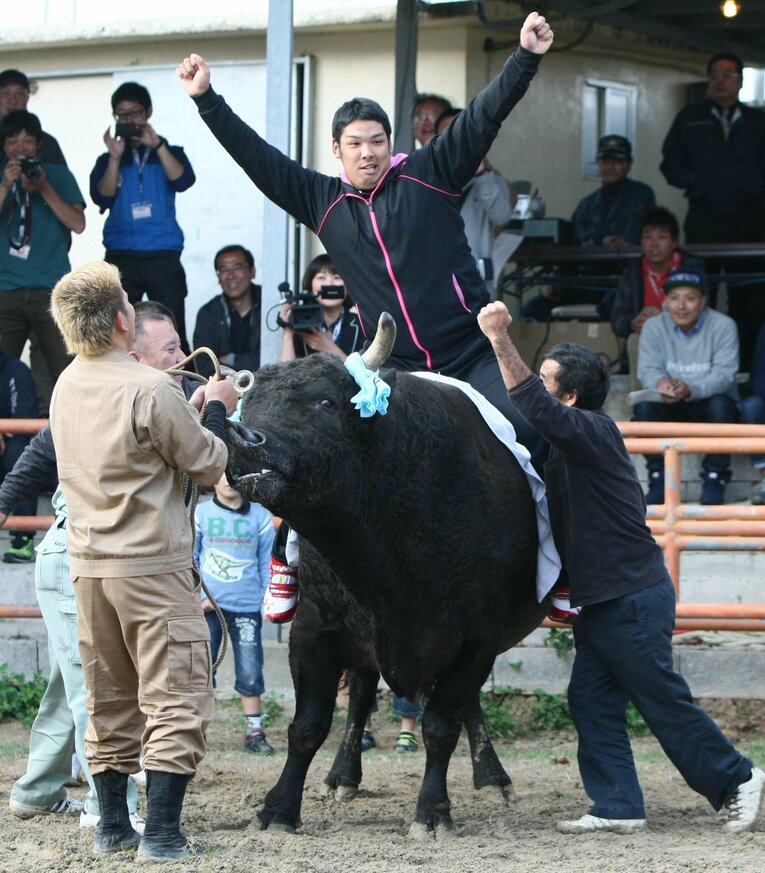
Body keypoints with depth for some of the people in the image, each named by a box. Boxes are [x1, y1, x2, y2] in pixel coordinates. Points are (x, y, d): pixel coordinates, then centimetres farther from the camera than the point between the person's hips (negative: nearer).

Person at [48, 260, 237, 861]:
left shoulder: (67, 387, 6)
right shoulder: (151, 390, -17)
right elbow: (209, 466, -9)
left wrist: (191, 410, 20)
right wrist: (217, 410, 8)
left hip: (88, 565, 7)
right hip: (153, 567, -7)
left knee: (111, 702, 16)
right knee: (177, 701, -2)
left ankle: (113, 827, 20)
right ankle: (162, 833, -6)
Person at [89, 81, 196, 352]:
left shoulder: (169, 153, 13)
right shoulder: (108, 160, 13)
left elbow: (183, 181, -7)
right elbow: (102, 198, -2)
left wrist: (157, 145, -12)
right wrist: (115, 157, -9)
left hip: (163, 257, -1)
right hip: (121, 258, 1)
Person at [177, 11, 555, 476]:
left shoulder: (427, 175, 2)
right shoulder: (324, 202, 10)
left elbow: (484, 116, -3)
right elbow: (258, 157, 12)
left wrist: (526, 57, -15)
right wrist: (206, 100, 9)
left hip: (472, 355, -3)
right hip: (398, 370, 3)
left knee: (527, 429, -21)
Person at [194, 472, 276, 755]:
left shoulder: (259, 516, 9)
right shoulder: (200, 514, 6)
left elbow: (268, 561, 13)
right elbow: (188, 559, 7)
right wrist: (197, 596, -3)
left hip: (247, 605, 1)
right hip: (207, 605, -1)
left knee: (251, 672, -1)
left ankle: (255, 731, 6)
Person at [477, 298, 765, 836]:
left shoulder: (594, 430, -16)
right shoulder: (572, 443, 13)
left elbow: (536, 407, -31)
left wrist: (501, 341, -35)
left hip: (633, 599, -10)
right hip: (603, 599, 10)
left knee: (664, 701, -3)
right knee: (592, 700, 5)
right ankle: (619, 807, 6)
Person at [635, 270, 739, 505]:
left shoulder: (723, 326, -11)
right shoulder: (653, 327, -3)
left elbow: (724, 374, -21)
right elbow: (648, 369, -11)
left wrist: (690, 389, -42)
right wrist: (660, 382, -39)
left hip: (710, 404, -2)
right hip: (671, 409, 2)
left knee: (720, 404, -35)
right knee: (644, 405, -28)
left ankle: (714, 480, -23)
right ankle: (658, 478, -18)